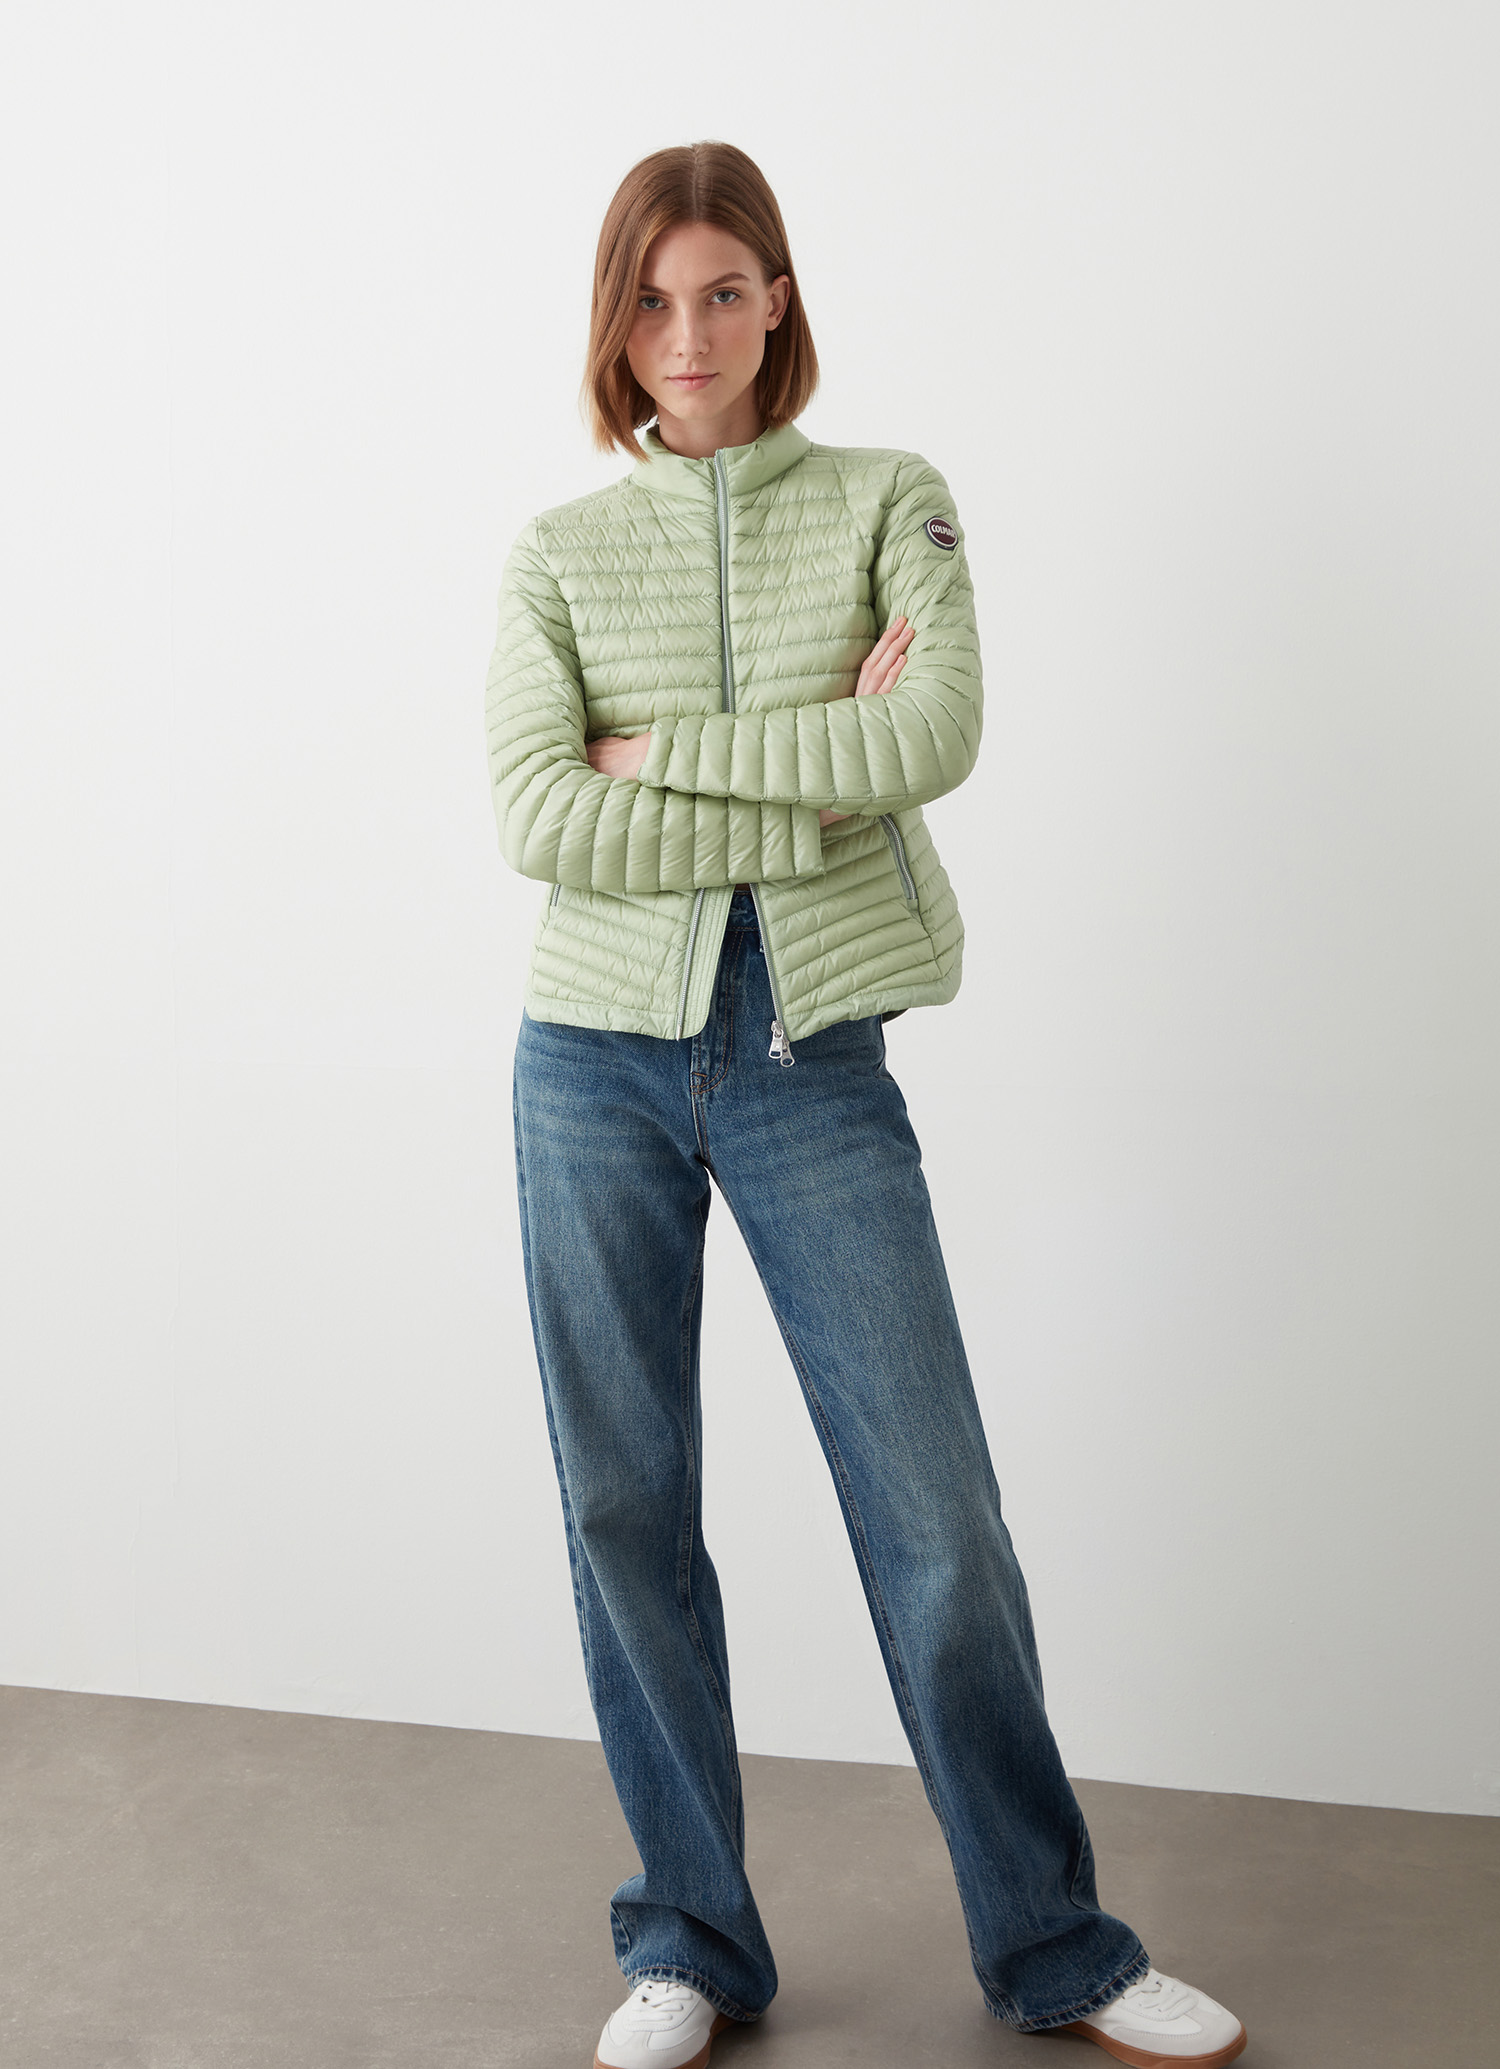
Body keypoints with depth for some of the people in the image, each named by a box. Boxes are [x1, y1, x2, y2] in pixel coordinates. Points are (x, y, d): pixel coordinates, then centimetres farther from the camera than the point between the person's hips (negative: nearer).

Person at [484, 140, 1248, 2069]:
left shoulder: (888, 502, 5)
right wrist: (823, 775, -12)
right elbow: (538, 821, -9)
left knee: (939, 1515, 0)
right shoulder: (559, 550, 6)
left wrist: (658, 752, -11)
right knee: (627, 1511, 7)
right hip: (599, 1060, 2)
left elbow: (940, 734, -13)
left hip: (812, 1060, -1)